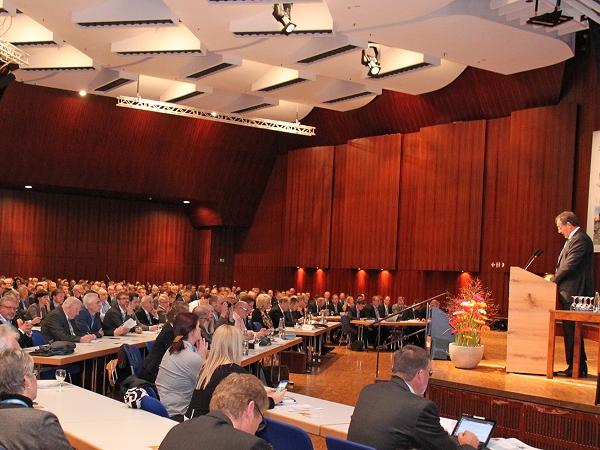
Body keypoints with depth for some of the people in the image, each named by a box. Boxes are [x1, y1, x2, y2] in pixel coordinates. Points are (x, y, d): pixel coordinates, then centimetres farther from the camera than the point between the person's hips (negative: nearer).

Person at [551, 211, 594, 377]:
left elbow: (569, 266, -20)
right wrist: (555, 277, 7)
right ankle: (578, 367, 21)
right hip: (570, 293, 10)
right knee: (570, 331, 13)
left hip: (573, 293, -10)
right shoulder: (574, 239, 17)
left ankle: (576, 368, 4)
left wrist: (552, 281, -10)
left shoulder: (580, 239, -15)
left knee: (571, 331, -4)